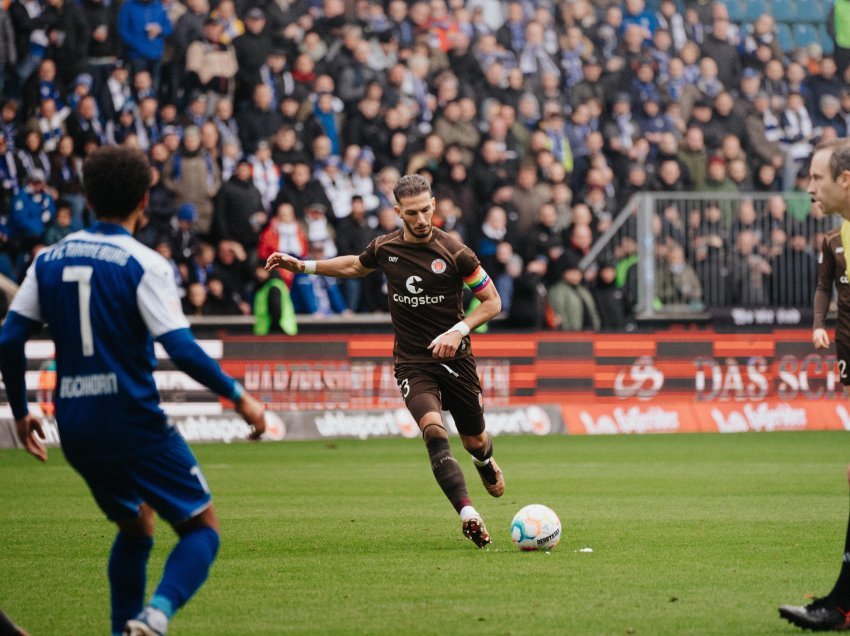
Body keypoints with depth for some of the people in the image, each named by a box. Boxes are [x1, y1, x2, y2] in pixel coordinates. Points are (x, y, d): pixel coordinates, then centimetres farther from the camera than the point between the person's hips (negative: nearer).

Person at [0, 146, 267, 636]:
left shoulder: (49, 260, 8)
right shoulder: (144, 265, -9)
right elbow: (181, 348, -17)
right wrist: (238, 397, -8)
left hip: (74, 427, 6)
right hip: (132, 421, -6)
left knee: (136, 527, 25)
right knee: (203, 526, 2)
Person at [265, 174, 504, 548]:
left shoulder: (454, 252, -11)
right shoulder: (385, 248, 0)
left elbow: (492, 301, -2)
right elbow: (355, 266, 24)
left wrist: (459, 330, -17)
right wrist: (302, 266, 19)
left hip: (454, 358, -1)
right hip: (412, 363, 1)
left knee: (474, 441, 13)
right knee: (433, 430, -25)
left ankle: (486, 463, 53)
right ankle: (469, 516, -34)